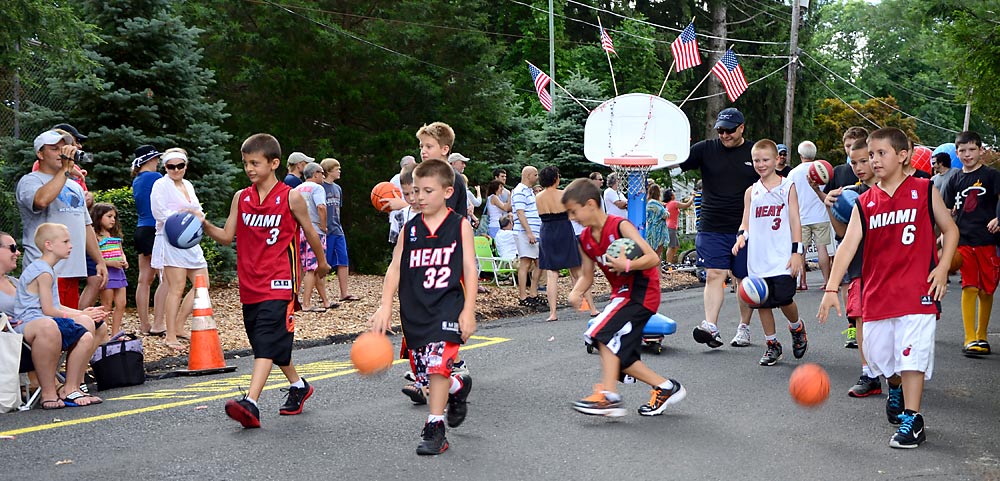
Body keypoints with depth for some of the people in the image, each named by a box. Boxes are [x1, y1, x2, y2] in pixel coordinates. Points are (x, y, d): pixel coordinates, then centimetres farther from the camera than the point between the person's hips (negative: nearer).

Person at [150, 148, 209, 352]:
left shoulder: (188, 185, 17)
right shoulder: (161, 185, -4)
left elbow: (198, 210, 18)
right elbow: (160, 212, -14)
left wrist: (195, 214, -4)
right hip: (171, 240, -8)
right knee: (177, 287, -10)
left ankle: (178, 327, 14)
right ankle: (170, 337, -6)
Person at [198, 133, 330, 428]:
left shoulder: (291, 198, -4)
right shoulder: (241, 198, 9)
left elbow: (310, 232, 8)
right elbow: (227, 237, 7)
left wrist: (322, 262, 20)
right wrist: (204, 225, -11)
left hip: (279, 283, -6)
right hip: (250, 284, 6)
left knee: (267, 342, -16)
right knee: (270, 344, 15)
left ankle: (251, 403, -26)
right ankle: (298, 386, 36)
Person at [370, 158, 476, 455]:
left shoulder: (460, 226, -1)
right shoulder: (411, 228, 7)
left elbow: (470, 269, -2)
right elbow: (395, 268, 5)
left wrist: (468, 311, -8)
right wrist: (385, 306, -5)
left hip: (447, 306, -4)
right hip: (414, 309, 4)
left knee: (438, 363, -16)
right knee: (422, 372, 9)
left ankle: (435, 428, -6)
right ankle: (459, 386, 39)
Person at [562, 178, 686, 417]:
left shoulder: (620, 226, -17)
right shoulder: (585, 240, 5)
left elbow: (653, 258, -21)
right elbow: (587, 275, 11)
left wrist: (627, 265, -36)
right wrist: (576, 292, -9)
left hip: (642, 292, -9)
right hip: (622, 294, 9)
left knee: (605, 331, -25)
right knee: (620, 356, 4)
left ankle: (609, 395, -26)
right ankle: (665, 387, 15)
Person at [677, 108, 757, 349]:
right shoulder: (706, 149, 4)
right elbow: (676, 162, -5)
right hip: (712, 228, 0)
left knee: (745, 279, 7)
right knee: (714, 275, -10)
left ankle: (744, 328, 20)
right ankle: (711, 327, -16)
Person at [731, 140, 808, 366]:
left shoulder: (787, 187, 4)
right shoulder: (751, 192, 12)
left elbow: (795, 221, 1)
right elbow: (746, 222, 13)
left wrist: (797, 252, -6)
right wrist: (741, 236, -9)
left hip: (782, 257, -3)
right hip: (758, 259, 3)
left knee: (784, 299, -10)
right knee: (762, 303, 5)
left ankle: (797, 328, 21)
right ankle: (772, 345, 19)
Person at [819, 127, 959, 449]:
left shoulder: (924, 191, 0)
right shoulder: (865, 203, 5)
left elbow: (950, 230, 9)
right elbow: (848, 244, -4)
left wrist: (942, 269, -5)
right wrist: (831, 289, -14)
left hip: (917, 289, -3)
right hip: (877, 291, 4)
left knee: (912, 353, -9)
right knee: (877, 354, 11)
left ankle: (912, 419, -1)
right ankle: (897, 387, 43)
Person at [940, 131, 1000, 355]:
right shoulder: (955, 180, 10)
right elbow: (948, 212, 16)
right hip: (963, 240, 1)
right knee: (969, 287, -8)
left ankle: (981, 335, 20)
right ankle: (969, 338, -8)